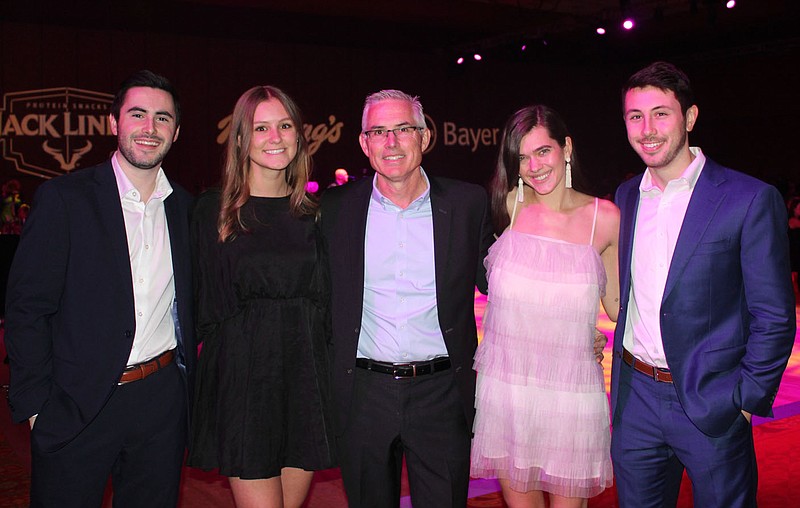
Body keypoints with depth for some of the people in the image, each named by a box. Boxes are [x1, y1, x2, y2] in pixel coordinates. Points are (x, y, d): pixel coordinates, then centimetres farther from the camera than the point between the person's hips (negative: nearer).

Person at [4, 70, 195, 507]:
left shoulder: (185, 208, 7)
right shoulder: (64, 198, -5)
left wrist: (187, 381, 7)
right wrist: (35, 405, -10)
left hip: (162, 400, 4)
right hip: (76, 404, -3)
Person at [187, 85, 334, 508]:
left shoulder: (314, 214, 9)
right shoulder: (213, 212, 0)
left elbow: (325, 302, 12)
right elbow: (204, 306, 3)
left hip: (306, 376, 3)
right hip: (242, 378, -3)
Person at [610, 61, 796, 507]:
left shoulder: (750, 199, -10)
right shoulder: (627, 197, 7)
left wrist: (746, 400, -9)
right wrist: (623, 366, 9)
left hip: (710, 403, -4)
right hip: (635, 399, 5)